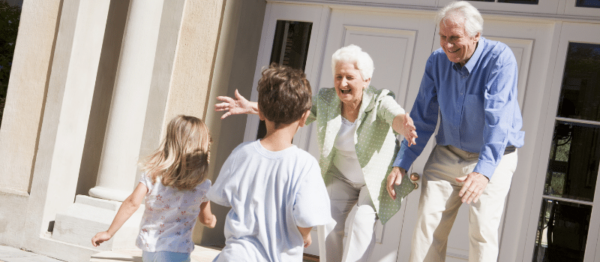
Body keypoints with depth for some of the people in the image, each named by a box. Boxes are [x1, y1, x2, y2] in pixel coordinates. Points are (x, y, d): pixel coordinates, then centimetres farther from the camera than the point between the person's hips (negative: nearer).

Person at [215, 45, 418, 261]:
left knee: (363, 223, -21)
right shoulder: (325, 100, -14)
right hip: (340, 177, 4)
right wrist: (252, 107, -33)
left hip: (376, 178, -4)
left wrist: (405, 126, -72)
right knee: (329, 221, -9)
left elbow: (396, 116, -47)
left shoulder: (380, 101, -26)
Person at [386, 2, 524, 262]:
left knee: (483, 230, -14)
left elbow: (498, 118, -31)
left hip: (492, 159, -4)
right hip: (447, 155, 4)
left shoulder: (500, 58, -21)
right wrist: (402, 164, -5)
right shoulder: (437, 61, -4)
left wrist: (483, 171, -43)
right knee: (428, 223, -5)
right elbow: (422, 118, 2)